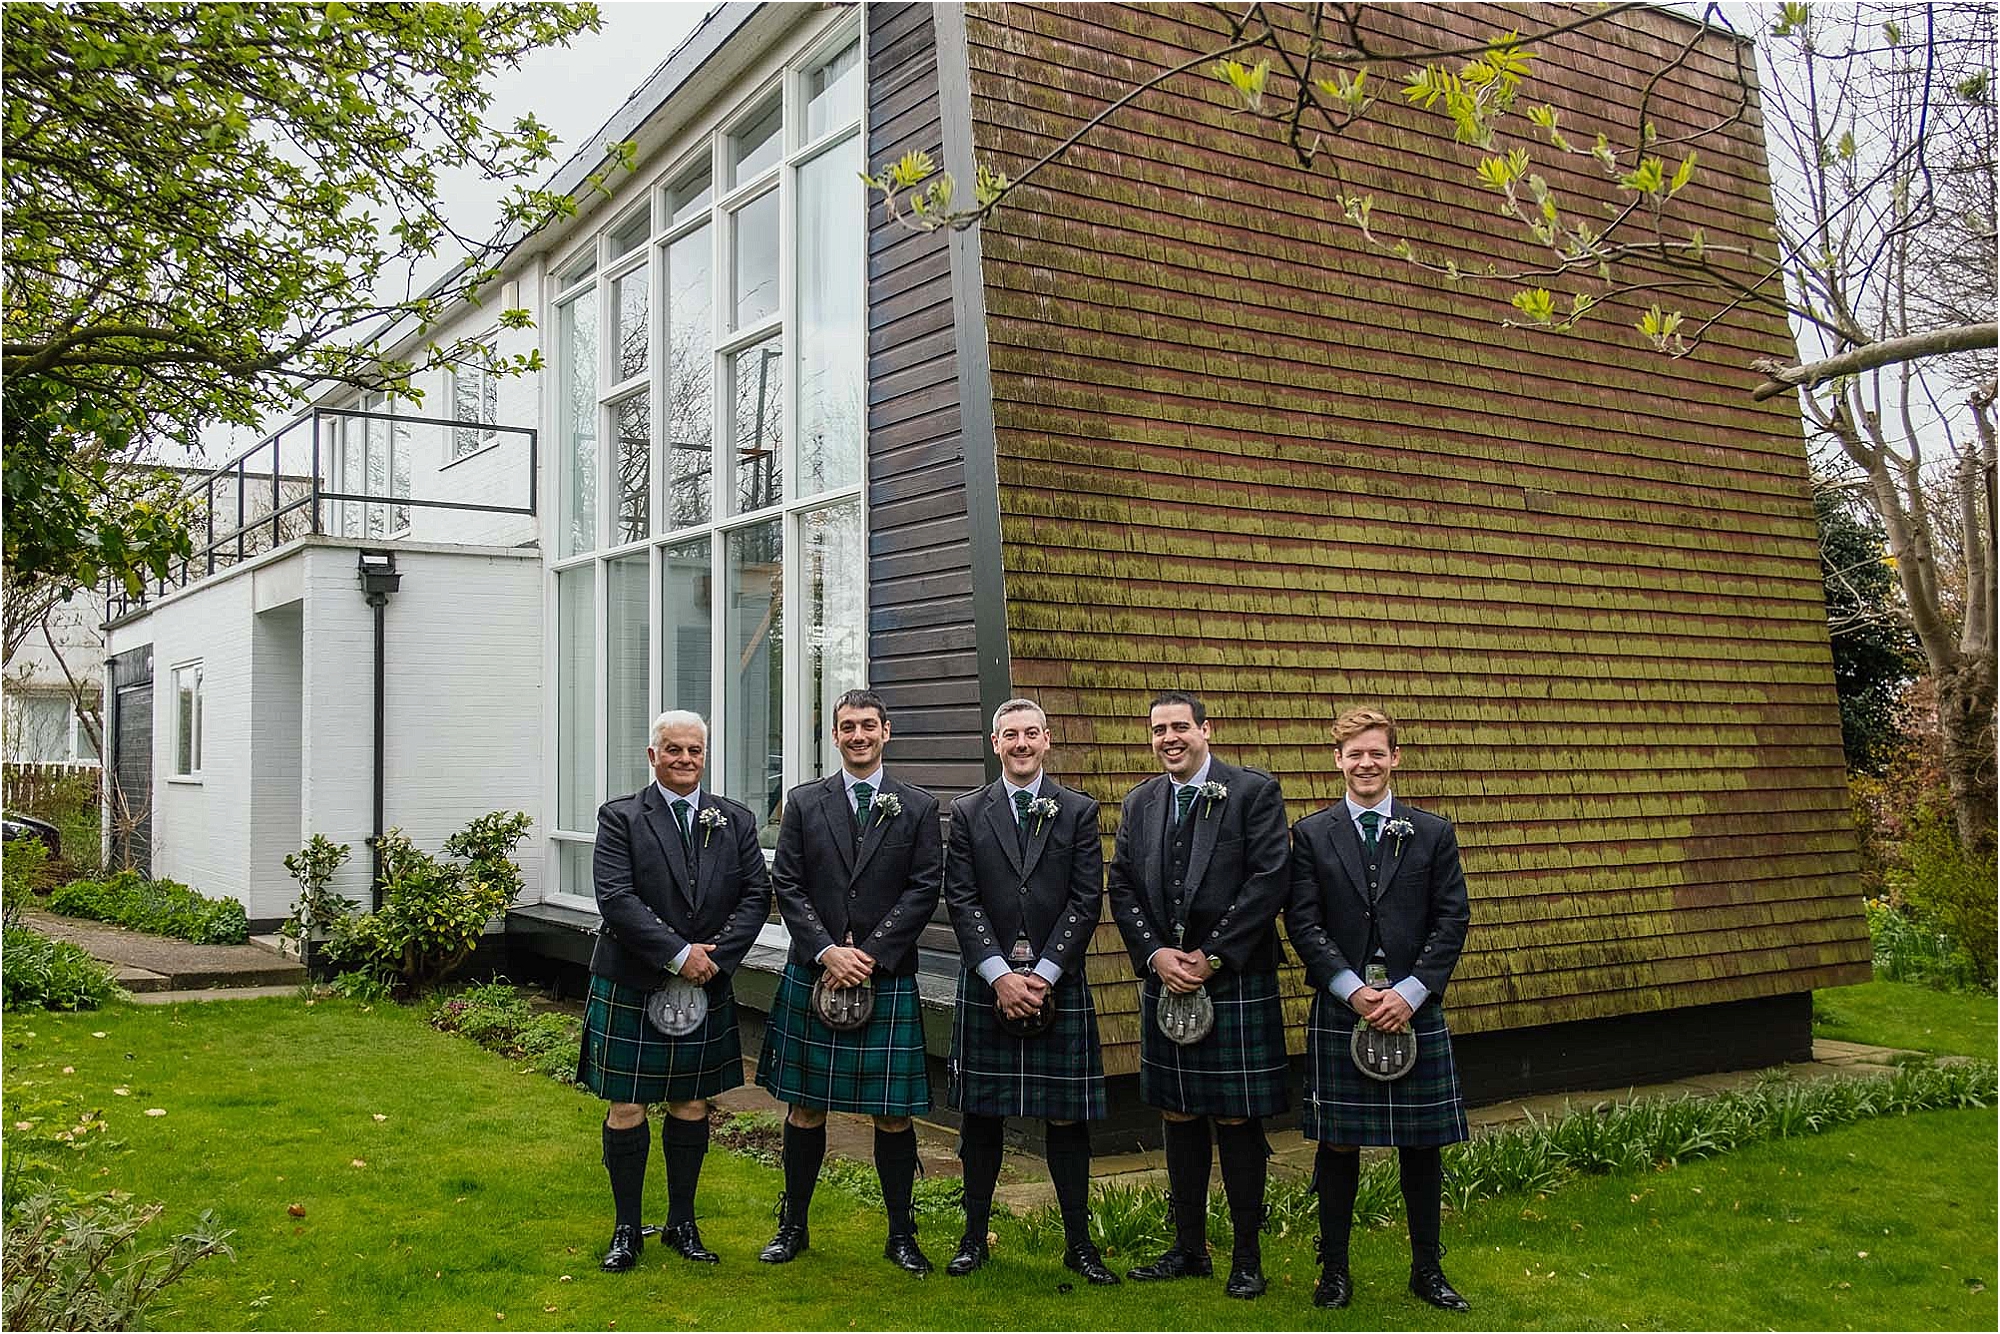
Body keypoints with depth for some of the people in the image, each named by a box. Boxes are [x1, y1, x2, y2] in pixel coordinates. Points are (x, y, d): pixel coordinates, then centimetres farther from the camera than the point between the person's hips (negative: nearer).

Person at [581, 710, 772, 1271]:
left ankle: (682, 1224, 25)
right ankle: (626, 1229, 18)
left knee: (691, 1106, 11)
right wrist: (679, 954, -19)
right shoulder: (620, 818, -4)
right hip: (631, 987, -3)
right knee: (627, 1109, 4)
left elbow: (757, 894, 1)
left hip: (706, 988, 3)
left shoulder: (736, 821, 6)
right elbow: (615, 898, -14)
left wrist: (715, 956, -12)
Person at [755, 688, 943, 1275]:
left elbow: (925, 888, -2)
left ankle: (901, 1233, 17)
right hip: (813, 975, 1)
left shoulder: (918, 807, 4)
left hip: (888, 978, -1)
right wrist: (826, 951, -11)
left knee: (894, 1112, 4)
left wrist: (871, 953, -11)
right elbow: (787, 885, 1)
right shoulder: (804, 803, 6)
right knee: (805, 1106, 8)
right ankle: (793, 1226, 23)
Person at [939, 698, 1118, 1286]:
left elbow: (1086, 901, -2)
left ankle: (1078, 1241, 16)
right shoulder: (967, 813, 5)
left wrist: (1043, 973, -11)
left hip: (1059, 986, 0)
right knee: (981, 1113, 7)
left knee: (1067, 1116, 5)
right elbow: (961, 901, -1)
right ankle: (975, 1235, 20)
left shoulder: (1079, 812, 4)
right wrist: (1000, 975, -12)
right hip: (987, 986, 0)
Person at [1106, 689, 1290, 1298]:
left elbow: (1268, 882, -12)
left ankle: (1247, 1258, 16)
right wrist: (1156, 954, -8)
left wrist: (1211, 957, -15)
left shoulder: (1255, 791, -5)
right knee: (1178, 1116, 12)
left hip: (1236, 982, -5)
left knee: (1237, 1120, 3)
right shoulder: (1139, 803, 10)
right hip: (1164, 981, 5)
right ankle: (1189, 1247, 26)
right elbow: (1122, 887, 7)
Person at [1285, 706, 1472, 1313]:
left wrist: (1409, 992, -11)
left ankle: (1427, 1269, 24)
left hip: (1415, 1009, 1)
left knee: (1422, 1145, 9)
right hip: (1339, 1012, -1)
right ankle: (1335, 1270, 19)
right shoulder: (1311, 835, 3)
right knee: (1337, 1145, 5)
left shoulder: (1432, 832, 6)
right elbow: (1303, 923, -3)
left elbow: (1452, 920, 1)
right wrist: (1353, 990, -13)